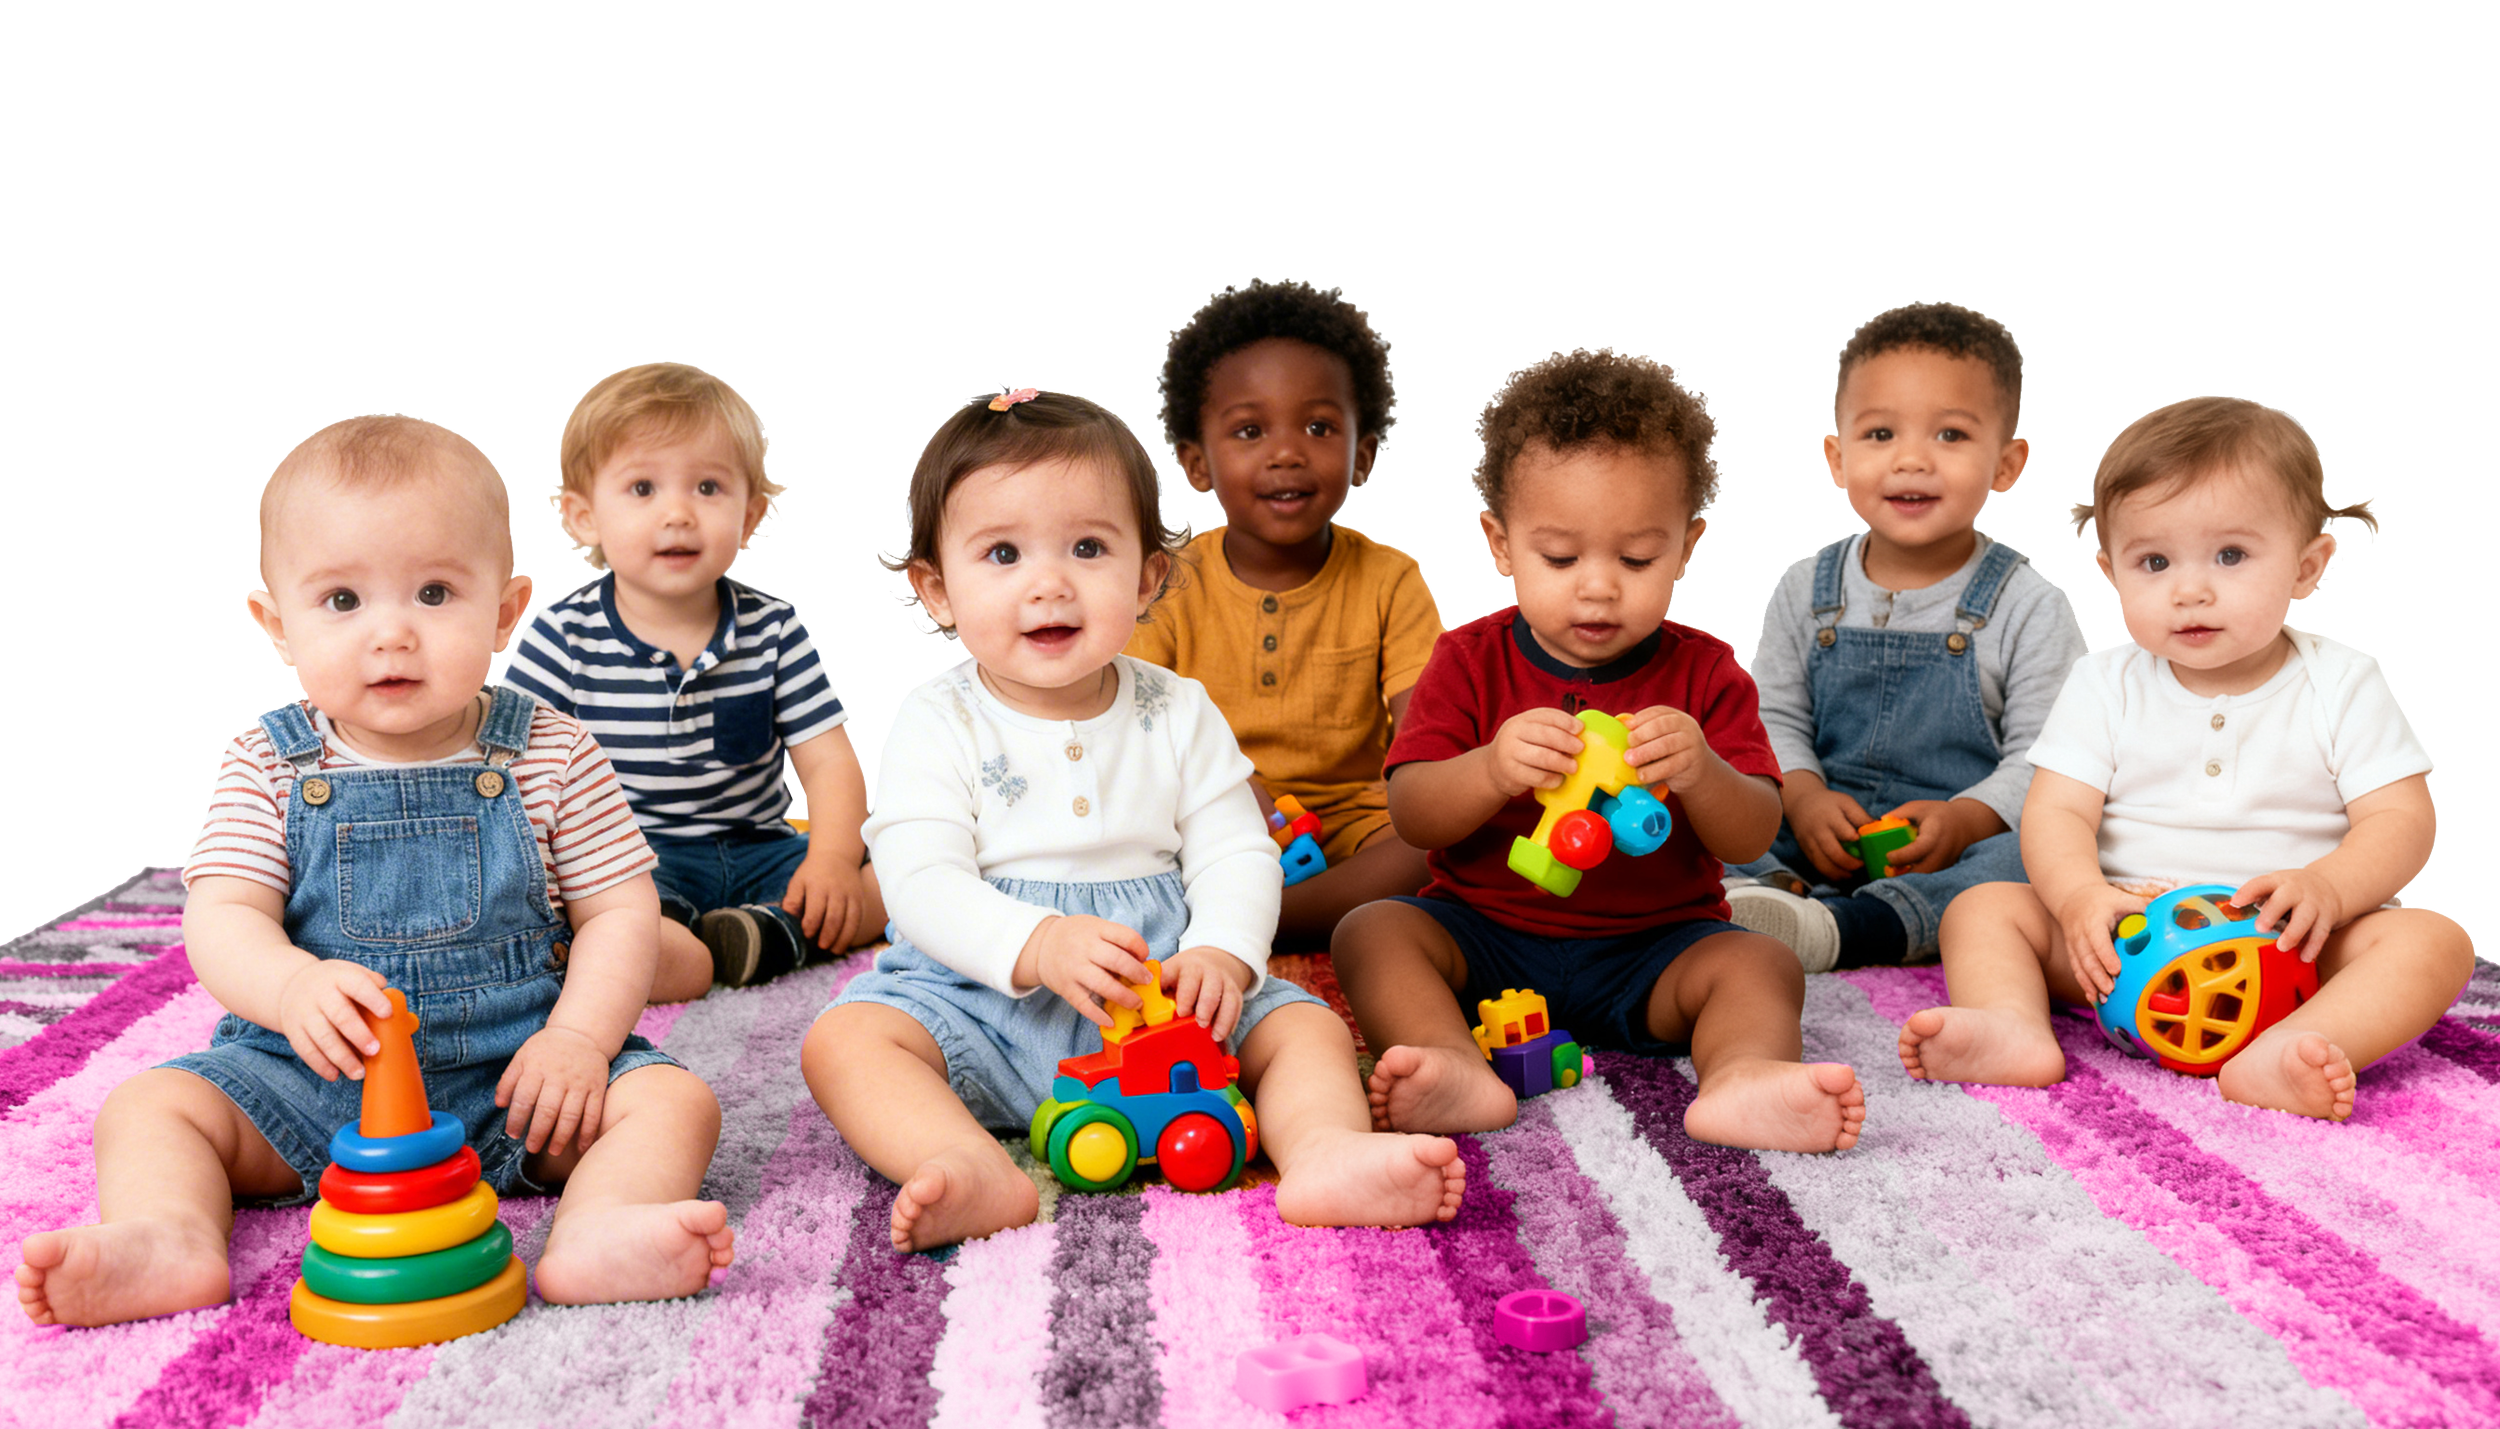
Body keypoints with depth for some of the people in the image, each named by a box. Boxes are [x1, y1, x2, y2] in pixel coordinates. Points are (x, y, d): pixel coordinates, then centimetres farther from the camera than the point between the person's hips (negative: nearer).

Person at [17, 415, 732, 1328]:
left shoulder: (551, 757, -4)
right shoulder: (267, 766, -1)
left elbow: (621, 911, -2)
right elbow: (221, 919, -10)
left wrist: (579, 1037, -18)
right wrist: (292, 986, -34)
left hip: (514, 1074, -1)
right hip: (311, 1076, 2)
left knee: (674, 1100, -23)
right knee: (147, 1106, -14)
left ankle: (595, 1234, -45)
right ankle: (170, 1239, -37)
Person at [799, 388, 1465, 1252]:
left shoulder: (1179, 715, 4)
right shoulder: (938, 726, -4)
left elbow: (1235, 855, 0)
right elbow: (924, 884, -14)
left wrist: (1222, 955, -22)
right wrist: (1038, 946, -33)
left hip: (1161, 1003, 2)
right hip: (983, 1000, -2)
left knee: (1306, 1025, -14)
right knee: (845, 1039, -26)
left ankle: (1326, 1154, -38)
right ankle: (976, 1172, -48)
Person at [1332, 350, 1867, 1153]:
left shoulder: (1703, 674, 2)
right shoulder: (1471, 662, 1)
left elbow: (1753, 839, -5)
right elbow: (1410, 817, -9)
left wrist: (1699, 772, -29)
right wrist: (1489, 770, -31)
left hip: (1650, 949, 0)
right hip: (1484, 939, 0)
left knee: (1761, 964, -24)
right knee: (1371, 930, -24)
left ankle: (1743, 1074, -52)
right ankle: (1455, 1068, -47)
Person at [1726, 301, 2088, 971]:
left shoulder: (2028, 607, -2)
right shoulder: (1806, 590, 7)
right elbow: (1775, 718, 8)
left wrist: (1963, 819, -23)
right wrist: (1802, 796, -13)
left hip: (1964, 846, -3)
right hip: (1821, 834, 3)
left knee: (2042, 855, -34)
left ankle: (1836, 927, -46)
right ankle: (1773, 892, -41)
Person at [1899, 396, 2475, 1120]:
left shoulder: (2341, 686, 0)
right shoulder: (2105, 687, 3)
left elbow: (2401, 819, -5)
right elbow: (2056, 812, -5)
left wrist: (2326, 887, -28)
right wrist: (2081, 897, -28)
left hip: (2291, 950, -1)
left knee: (2434, 941, -26)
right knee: (1982, 908, -14)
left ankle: (2275, 1059, -50)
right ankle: (2016, 1029, -43)